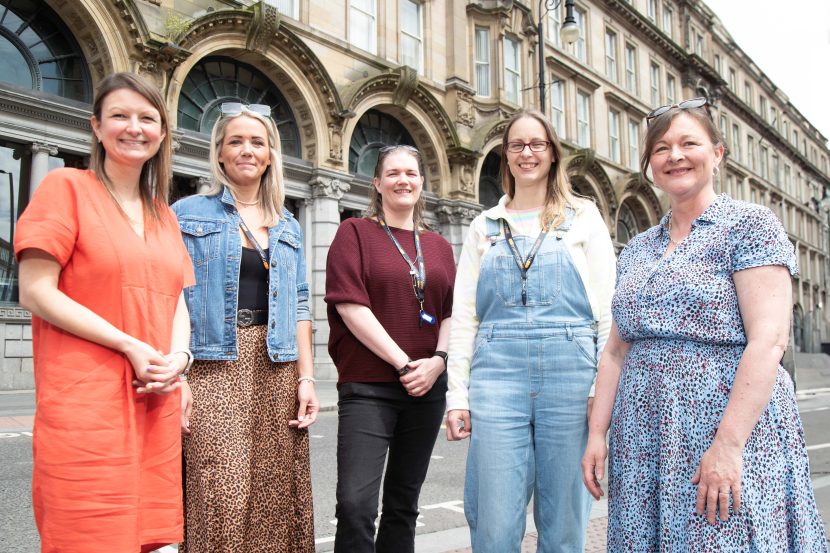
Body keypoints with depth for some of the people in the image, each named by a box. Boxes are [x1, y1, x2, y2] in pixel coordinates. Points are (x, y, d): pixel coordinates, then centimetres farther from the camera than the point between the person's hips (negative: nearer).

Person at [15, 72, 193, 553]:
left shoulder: (164, 216, 17)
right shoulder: (66, 187, -1)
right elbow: (35, 292, -8)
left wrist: (177, 358, -5)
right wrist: (130, 346, -14)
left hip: (155, 402, 6)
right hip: (85, 401, -5)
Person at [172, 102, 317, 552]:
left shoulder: (288, 228, 17)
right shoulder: (188, 215, 5)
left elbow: (299, 307, 14)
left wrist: (306, 378, 5)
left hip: (276, 370, 4)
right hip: (212, 367, -3)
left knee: (275, 497, 4)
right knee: (221, 500, -9)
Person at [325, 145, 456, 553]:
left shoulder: (438, 246, 14)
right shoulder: (355, 233, 1)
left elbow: (452, 312, 12)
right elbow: (350, 305, -10)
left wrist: (438, 360, -7)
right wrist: (403, 363, -13)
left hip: (426, 389, 5)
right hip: (367, 387, -4)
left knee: (404, 502, 13)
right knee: (356, 503, -14)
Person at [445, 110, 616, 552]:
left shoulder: (583, 218, 11)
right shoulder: (485, 226, 15)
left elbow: (607, 308, 4)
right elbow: (463, 316, 10)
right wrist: (458, 395, 2)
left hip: (569, 370, -1)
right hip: (497, 371, 1)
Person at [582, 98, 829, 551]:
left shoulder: (749, 224, -4)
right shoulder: (636, 249, 14)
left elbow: (768, 340, -14)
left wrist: (728, 445, -20)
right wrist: (597, 433, 5)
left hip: (732, 429, -5)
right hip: (643, 440, 6)